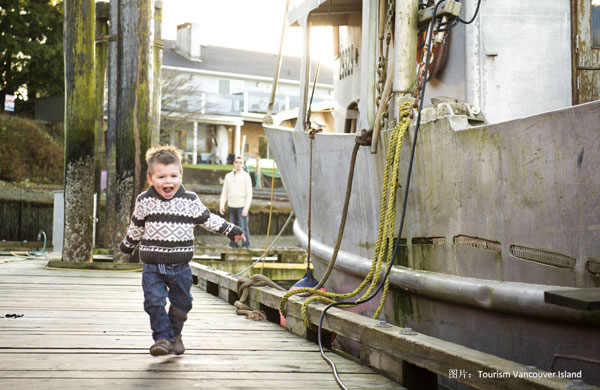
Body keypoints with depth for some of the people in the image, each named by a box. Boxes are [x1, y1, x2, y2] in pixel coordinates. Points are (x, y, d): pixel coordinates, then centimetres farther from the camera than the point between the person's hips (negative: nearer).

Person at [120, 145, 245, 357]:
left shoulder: (190, 200, -3)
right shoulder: (144, 201, -2)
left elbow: (208, 219, 10)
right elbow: (136, 227, 15)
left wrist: (231, 230, 14)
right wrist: (127, 245, 27)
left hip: (180, 266, 1)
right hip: (152, 265, -1)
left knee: (181, 303, 11)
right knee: (154, 302, -11)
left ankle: (175, 334, 32)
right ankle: (162, 337, -1)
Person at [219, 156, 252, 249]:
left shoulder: (246, 176, 0)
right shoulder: (228, 176, 13)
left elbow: (249, 193, -4)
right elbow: (224, 192, 16)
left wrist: (246, 208, -12)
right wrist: (222, 204, 5)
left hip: (242, 206, -4)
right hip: (231, 206, 4)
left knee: (243, 227, -7)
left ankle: (245, 245, -1)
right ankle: (233, 245, 14)